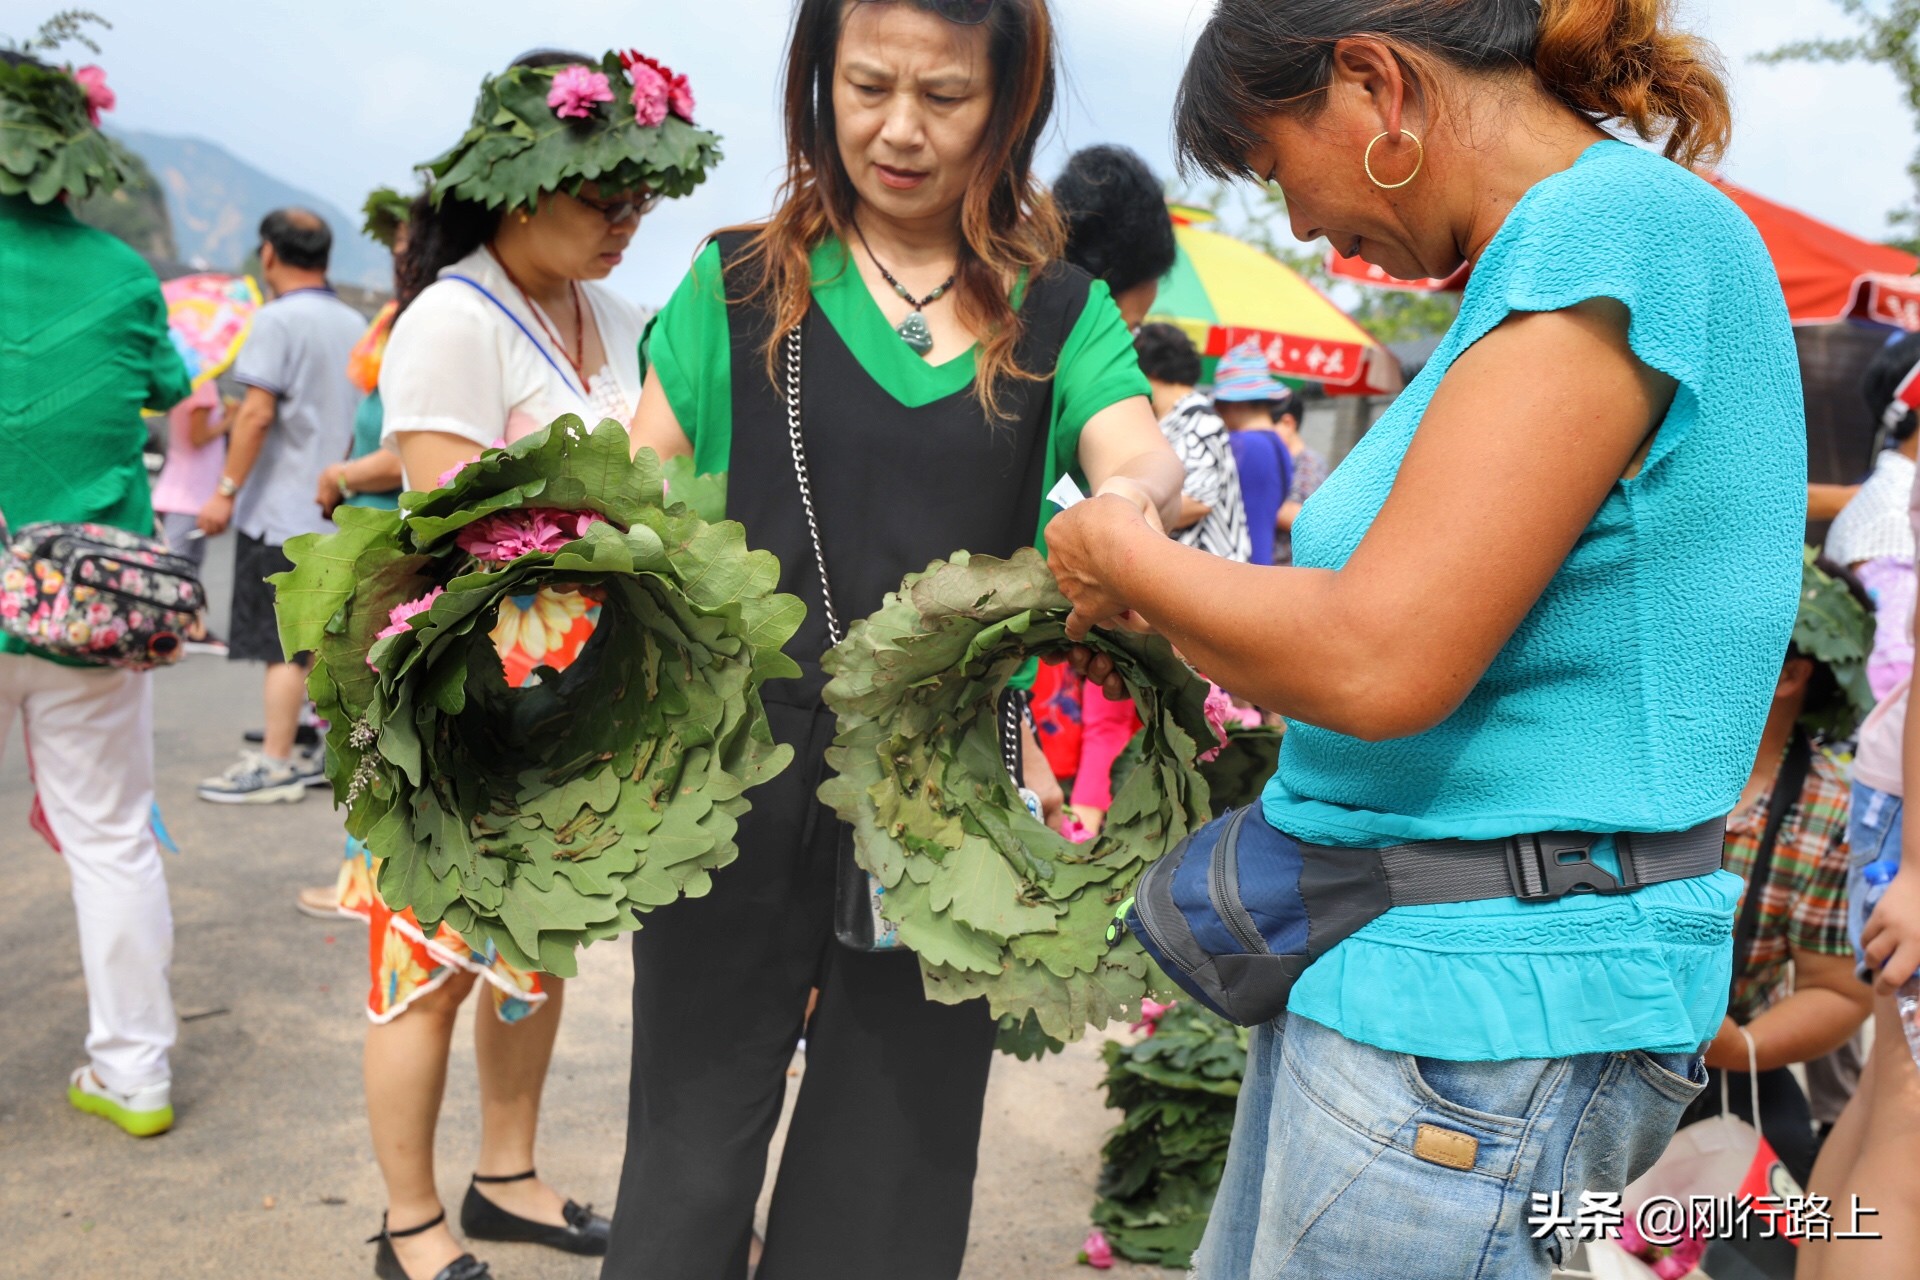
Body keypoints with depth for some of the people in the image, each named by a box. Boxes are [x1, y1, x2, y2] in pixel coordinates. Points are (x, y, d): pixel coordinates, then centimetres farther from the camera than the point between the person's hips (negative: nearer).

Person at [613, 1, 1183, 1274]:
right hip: (741, 781, -1)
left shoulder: (1061, 316, 9)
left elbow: (1147, 456, -7)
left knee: (896, 1164, 12)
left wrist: (1131, 498, -30)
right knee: (696, 1150, 7)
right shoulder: (740, 286, 5)